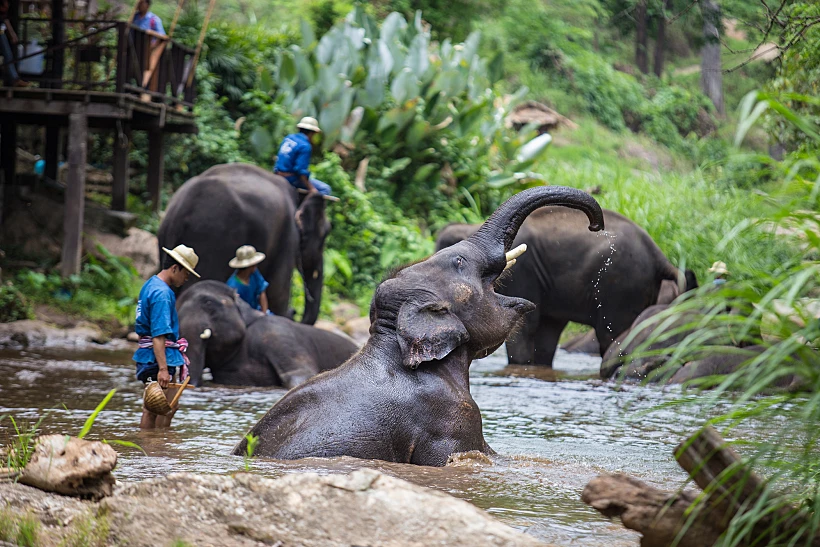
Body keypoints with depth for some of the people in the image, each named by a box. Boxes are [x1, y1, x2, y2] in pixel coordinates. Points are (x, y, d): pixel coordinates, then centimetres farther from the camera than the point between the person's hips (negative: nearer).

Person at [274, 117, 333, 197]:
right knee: (325, 189, -10)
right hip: (291, 179, -9)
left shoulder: (288, 138, 9)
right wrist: (310, 188, -21)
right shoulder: (305, 146, -17)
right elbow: (301, 170, -23)